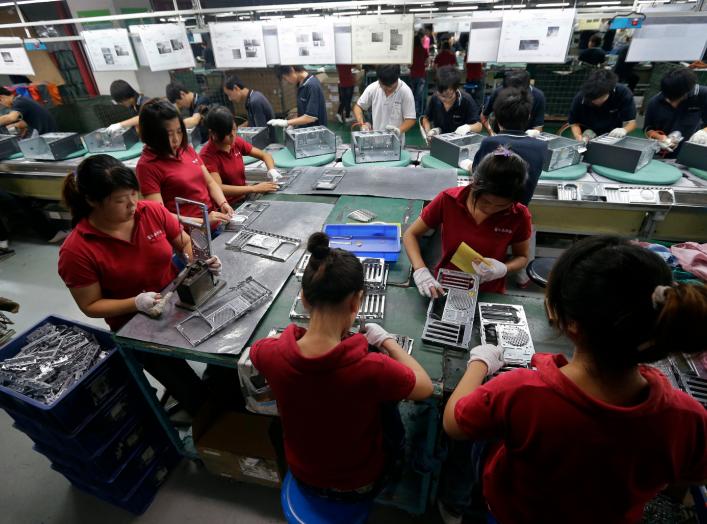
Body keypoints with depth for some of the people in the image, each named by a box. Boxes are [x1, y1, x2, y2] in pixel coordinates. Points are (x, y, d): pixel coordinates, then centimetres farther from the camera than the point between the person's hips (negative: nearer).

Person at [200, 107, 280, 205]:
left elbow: (265, 155, 10)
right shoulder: (207, 155, -15)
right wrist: (254, 188, -28)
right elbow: (218, 188, -24)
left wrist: (272, 170, -11)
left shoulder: (237, 142, 1)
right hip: (226, 207, -6)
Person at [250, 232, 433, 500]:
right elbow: (425, 387, -18)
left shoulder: (270, 354, -30)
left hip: (303, 476, 3)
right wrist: (388, 341, -8)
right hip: (358, 484, -2)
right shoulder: (372, 369, -41)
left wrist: (325, 331, -4)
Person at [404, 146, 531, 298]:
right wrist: (420, 271, -22)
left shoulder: (519, 215, -10)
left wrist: (503, 269, -16)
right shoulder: (448, 200, -13)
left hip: (489, 296, 1)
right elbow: (410, 235, -6)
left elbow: (522, 257, 5)